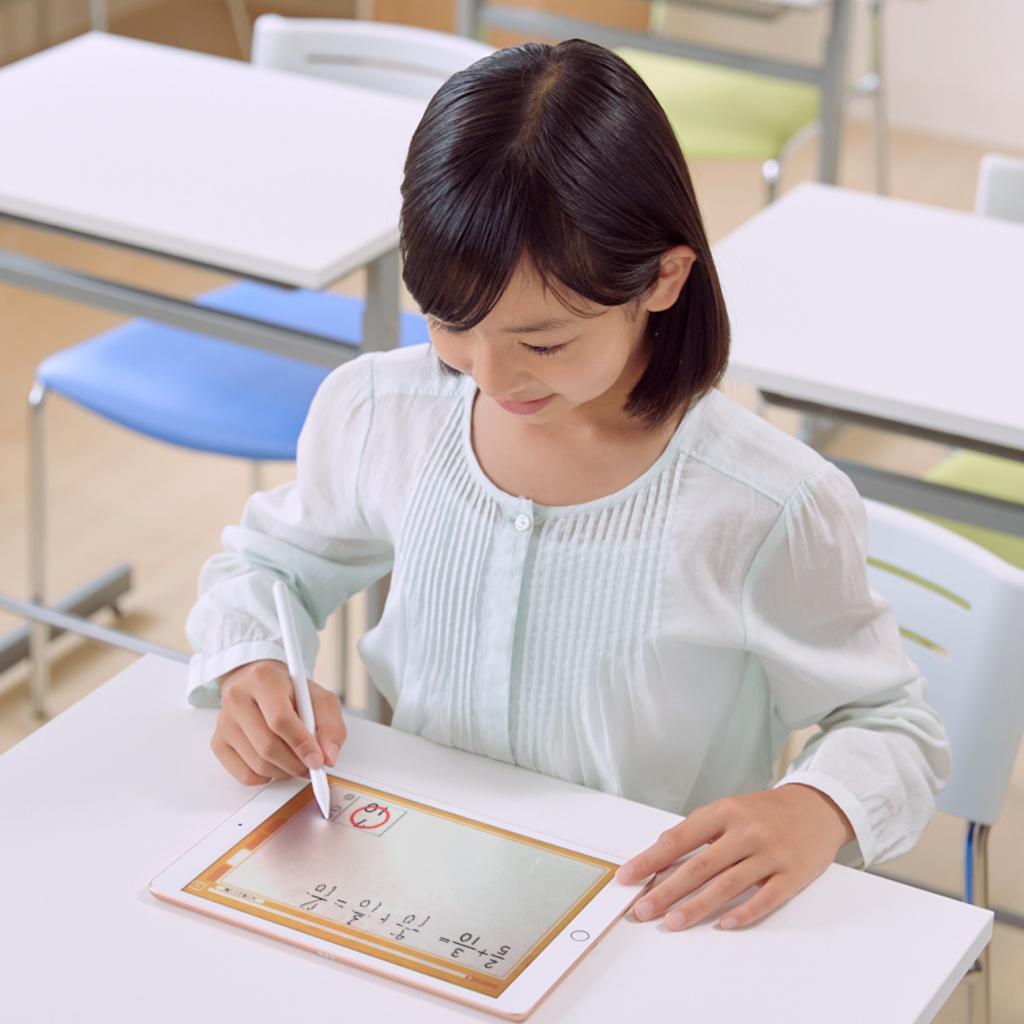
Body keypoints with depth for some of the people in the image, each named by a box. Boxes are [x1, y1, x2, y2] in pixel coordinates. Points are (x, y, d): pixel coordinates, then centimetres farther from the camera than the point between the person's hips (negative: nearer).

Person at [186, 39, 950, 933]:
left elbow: (892, 725, -3)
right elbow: (264, 564, 16)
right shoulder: (379, 414, -3)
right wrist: (252, 672, -7)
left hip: (656, 923, -2)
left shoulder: (770, 514, -17)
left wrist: (818, 810, -26)